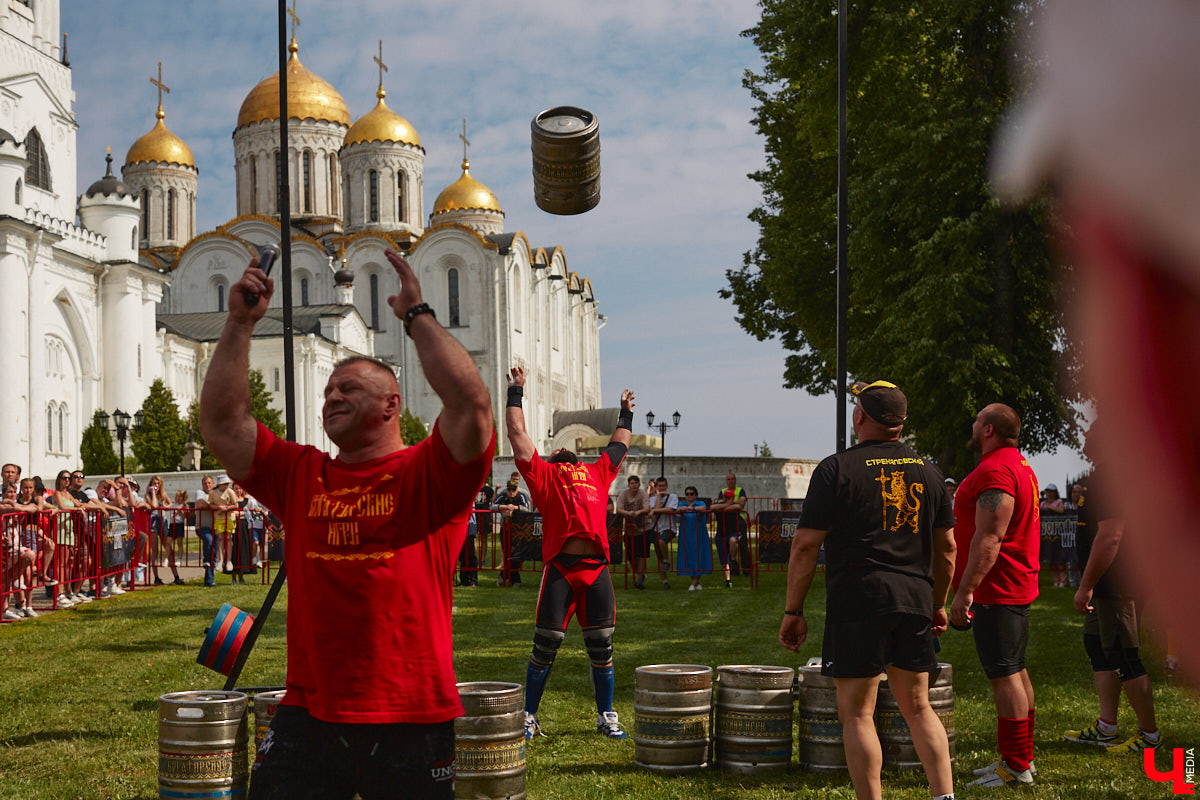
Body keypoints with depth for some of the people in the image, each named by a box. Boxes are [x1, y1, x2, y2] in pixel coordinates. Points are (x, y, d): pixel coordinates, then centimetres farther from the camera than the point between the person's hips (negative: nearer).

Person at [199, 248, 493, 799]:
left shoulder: (427, 475, -2)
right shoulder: (299, 476, 12)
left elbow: (471, 402, -18)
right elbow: (220, 420, 9)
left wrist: (416, 315, -12)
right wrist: (240, 323, 4)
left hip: (412, 721, -3)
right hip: (308, 716, 3)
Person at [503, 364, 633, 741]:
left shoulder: (596, 473, 25)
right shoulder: (542, 474, 16)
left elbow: (618, 446, 41)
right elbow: (517, 432, 18)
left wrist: (625, 412, 51)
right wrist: (516, 391, 24)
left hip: (596, 568, 3)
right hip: (559, 566, -3)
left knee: (601, 645, 6)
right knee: (545, 645, 0)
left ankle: (606, 716, 17)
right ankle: (529, 716, 12)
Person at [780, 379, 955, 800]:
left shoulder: (837, 469, -5)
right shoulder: (928, 471, 10)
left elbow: (805, 546, -7)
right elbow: (946, 548, 15)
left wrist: (792, 612, -1)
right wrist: (938, 603, 27)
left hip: (857, 603, -5)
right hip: (914, 601, 5)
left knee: (857, 714, 2)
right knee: (918, 707, 16)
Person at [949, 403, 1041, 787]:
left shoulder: (995, 471, -18)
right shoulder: (1018, 464, 17)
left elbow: (989, 537, -25)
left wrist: (965, 590, -25)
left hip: (995, 589, -11)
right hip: (1017, 587, 11)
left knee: (1004, 675, -8)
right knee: (1015, 671, 15)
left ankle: (1016, 768, -4)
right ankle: (1021, 757, 23)